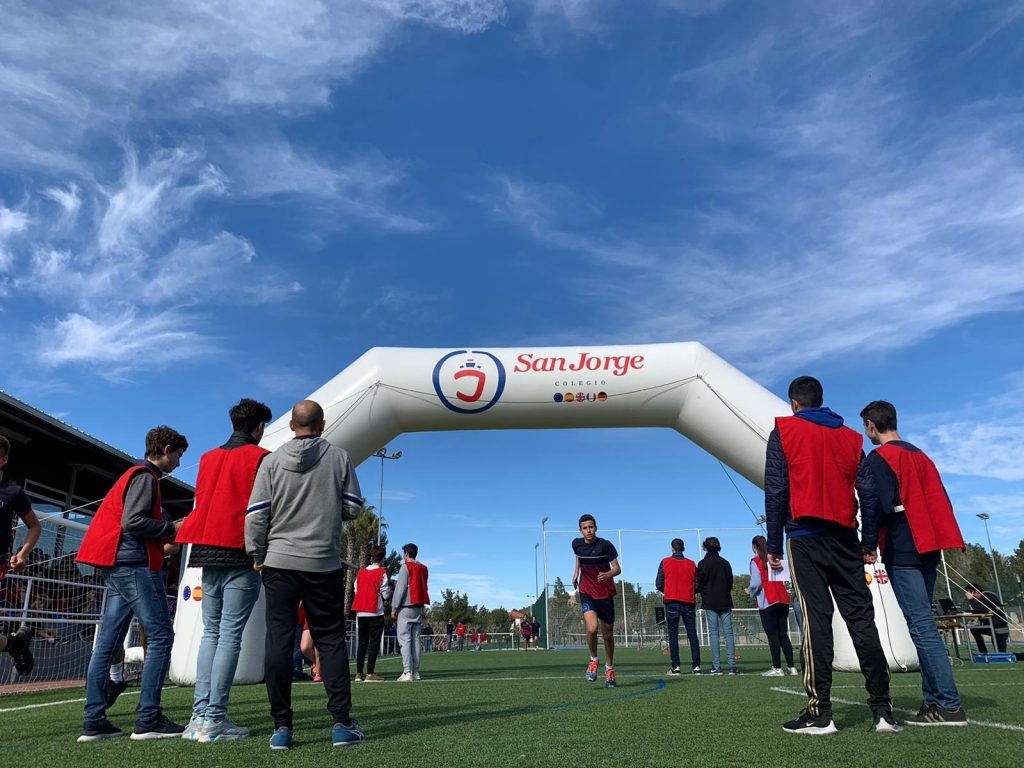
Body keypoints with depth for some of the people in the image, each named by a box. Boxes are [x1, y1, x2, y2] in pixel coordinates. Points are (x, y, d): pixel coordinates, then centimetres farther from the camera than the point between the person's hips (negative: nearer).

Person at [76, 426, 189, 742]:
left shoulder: (137, 475, 22)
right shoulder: (146, 476, -8)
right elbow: (132, 521, -19)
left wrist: (168, 530, 13)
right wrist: (171, 528, -9)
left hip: (117, 567, 10)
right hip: (135, 564, -10)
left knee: (107, 642, 8)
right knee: (160, 636, -7)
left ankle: (94, 722, 12)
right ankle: (148, 719, -7)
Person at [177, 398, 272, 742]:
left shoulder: (208, 457, 15)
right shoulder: (260, 458, -4)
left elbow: (200, 502, 17)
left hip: (208, 552, 6)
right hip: (241, 554, -6)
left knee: (211, 632, 12)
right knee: (230, 634, -3)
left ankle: (200, 712, 9)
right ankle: (214, 718, -3)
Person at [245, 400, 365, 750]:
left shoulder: (273, 460, 1)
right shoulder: (339, 457, -1)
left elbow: (256, 513, -1)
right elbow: (353, 508, 1)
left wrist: (257, 556, 10)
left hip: (279, 563, 1)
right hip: (324, 564, 0)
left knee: (278, 641, 5)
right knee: (331, 640, 7)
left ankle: (282, 727, 6)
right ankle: (341, 723, 6)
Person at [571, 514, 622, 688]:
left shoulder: (605, 545, -10)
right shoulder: (576, 544, 0)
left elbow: (617, 569, -11)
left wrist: (608, 574, -30)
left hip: (606, 594, 0)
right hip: (587, 593, 1)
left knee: (608, 635, 9)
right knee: (591, 628, -23)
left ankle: (609, 667, 34)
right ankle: (593, 660, 4)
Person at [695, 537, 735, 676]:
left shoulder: (703, 563, -5)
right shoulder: (725, 563, 8)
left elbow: (698, 585, -5)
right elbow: (730, 583, 13)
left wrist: (695, 591, 14)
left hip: (710, 603, -3)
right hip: (725, 602, 3)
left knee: (714, 633, -1)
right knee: (728, 633, 3)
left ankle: (716, 666, -4)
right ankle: (732, 666, -1)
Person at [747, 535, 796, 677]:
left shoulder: (755, 561, -6)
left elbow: (756, 583, -12)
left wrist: (750, 592, 5)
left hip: (767, 603, -6)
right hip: (783, 600, 6)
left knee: (772, 636, -2)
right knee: (783, 635, 9)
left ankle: (777, 669, -3)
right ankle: (791, 667, 8)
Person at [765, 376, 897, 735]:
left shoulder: (783, 431, 2)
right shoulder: (850, 436, 15)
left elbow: (775, 490, -4)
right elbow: (868, 491, 7)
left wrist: (773, 545, -1)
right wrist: (869, 541, 11)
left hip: (806, 536, -4)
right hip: (845, 537, 4)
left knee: (816, 619, -6)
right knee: (861, 617, 6)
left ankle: (819, 712, -6)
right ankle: (882, 709, 6)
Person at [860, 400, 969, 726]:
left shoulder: (877, 458, -7)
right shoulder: (920, 455, 18)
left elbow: (875, 505, -16)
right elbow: (941, 501, 18)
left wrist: (869, 545, -9)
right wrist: (935, 542, 21)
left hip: (901, 552, -8)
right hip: (928, 549, 9)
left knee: (921, 626, -9)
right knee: (924, 624, 11)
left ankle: (949, 705, -11)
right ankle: (934, 700, 11)